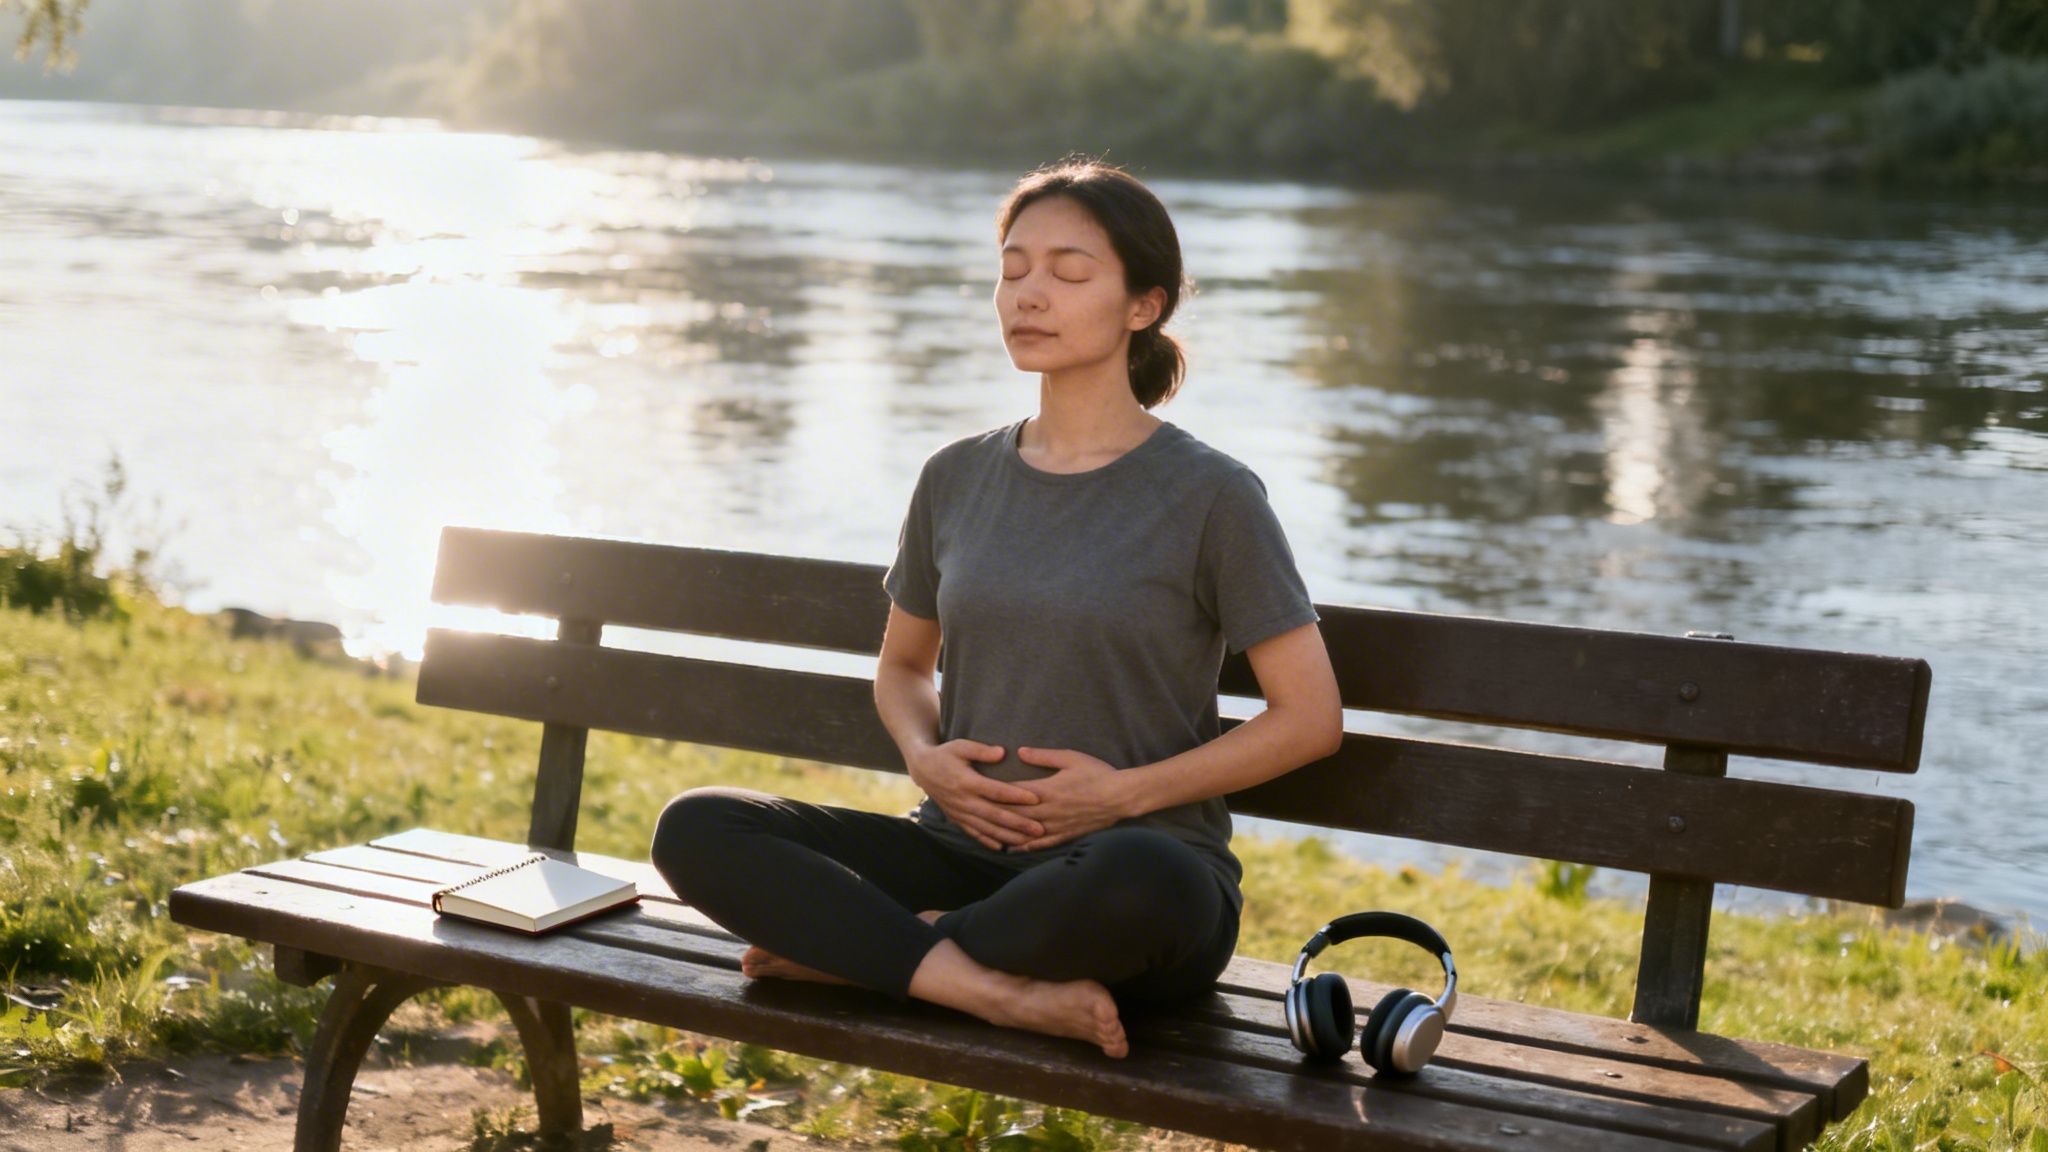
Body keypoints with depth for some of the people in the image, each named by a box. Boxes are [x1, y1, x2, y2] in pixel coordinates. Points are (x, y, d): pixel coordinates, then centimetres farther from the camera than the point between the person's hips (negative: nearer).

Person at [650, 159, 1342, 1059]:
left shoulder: (1210, 495, -4)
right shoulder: (958, 478, 10)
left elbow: (1311, 717, -4)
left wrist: (1126, 791, -12)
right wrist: (924, 755, 1)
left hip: (1141, 863, -4)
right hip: (964, 852, 5)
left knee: (1137, 880, -41)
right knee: (696, 829, -15)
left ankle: (857, 950, -15)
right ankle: (1005, 993, -24)